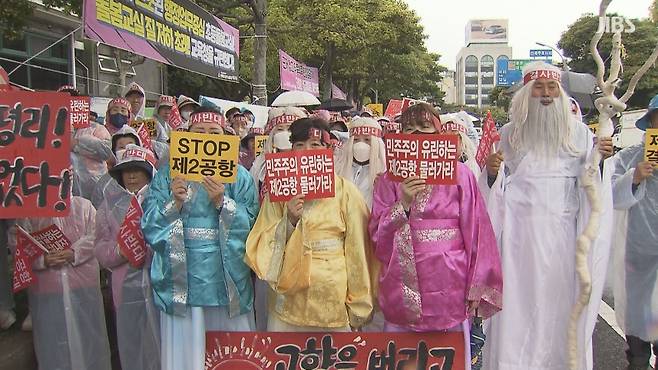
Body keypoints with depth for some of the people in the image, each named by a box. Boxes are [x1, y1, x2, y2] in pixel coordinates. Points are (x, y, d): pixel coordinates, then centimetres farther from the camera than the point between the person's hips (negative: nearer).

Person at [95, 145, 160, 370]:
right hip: (128, 287, 2)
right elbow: (101, 252, 6)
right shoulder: (110, 205, 11)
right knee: (131, 348, 9)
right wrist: (122, 249, -12)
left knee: (163, 344, 0)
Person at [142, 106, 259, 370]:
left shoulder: (239, 176, 5)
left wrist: (221, 201, -17)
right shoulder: (168, 174, 7)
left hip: (227, 280, 0)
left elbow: (251, 226, -5)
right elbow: (149, 227, 0)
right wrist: (175, 202, -15)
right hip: (181, 280, 0)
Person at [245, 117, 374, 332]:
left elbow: (357, 251, -2)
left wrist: (359, 307, 0)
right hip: (288, 301, 2)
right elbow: (260, 246, 2)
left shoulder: (346, 191, -3)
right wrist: (289, 220, -15)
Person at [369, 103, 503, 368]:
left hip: (448, 287, -1)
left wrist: (477, 289, -1)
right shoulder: (390, 177, 6)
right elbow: (377, 235, 1)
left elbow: (476, 232, -1)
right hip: (402, 290, 1)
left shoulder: (459, 174, 1)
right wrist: (403, 203, -13)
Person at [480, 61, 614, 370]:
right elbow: (497, 187, 11)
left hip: (562, 229, 1)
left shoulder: (578, 132, 9)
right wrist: (491, 171, -10)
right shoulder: (509, 133, 9)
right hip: (520, 228, 0)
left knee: (562, 296, 1)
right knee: (518, 297, 0)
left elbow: (589, 184, 7)